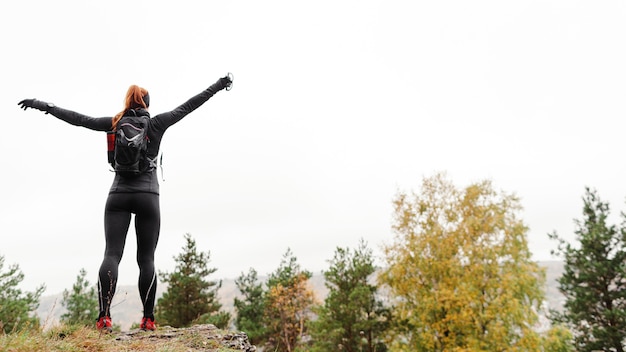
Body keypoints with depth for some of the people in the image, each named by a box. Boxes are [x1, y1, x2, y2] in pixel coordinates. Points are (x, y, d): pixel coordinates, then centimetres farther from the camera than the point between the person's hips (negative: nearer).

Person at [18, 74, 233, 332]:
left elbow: (79, 119, 12)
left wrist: (45, 106, 24)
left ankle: (104, 316, -17)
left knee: (112, 254, -3)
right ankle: (148, 319, 2)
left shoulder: (115, 123, 8)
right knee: (146, 258, 3)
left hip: (118, 196, 1)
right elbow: (188, 106, 5)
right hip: (148, 196, -1)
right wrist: (218, 86, 11)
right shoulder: (156, 123, 3)